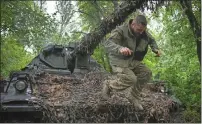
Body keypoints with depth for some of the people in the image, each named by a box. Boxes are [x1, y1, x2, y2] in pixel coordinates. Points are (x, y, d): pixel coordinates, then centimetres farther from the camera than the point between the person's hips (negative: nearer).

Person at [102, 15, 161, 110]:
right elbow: (107, 43, -38)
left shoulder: (144, 33, -3)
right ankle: (109, 85, 0)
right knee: (131, 79, -26)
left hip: (133, 61, 7)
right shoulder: (121, 31, -24)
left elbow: (152, 40, 19)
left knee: (146, 73, -5)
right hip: (119, 61, -7)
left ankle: (134, 97, 10)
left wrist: (156, 49, -3)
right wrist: (120, 48, -59)